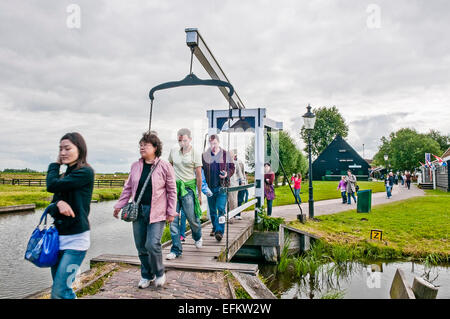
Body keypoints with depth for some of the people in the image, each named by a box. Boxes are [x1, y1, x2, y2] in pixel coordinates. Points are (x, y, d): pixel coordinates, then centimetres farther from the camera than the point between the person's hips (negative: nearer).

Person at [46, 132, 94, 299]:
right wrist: (58, 204, -15)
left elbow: (52, 185, -17)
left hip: (76, 238, -8)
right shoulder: (67, 174, 12)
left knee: (60, 291, -9)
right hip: (59, 235, 8)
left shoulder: (85, 172, -11)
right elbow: (51, 207, 9)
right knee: (58, 288, 15)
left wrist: (55, 164, 1)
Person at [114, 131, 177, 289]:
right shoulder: (135, 166, 8)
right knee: (141, 246, 11)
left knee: (152, 245, -11)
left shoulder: (165, 166, -6)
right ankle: (147, 275, 31)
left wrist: (171, 212, -5)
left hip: (156, 211, -5)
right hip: (138, 211, 5)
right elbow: (128, 188, 16)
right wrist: (119, 205, 14)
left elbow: (172, 191, -3)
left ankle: (159, 273, 17)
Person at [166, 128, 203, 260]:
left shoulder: (195, 154, -4)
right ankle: (176, 249, 10)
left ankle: (198, 237, 36)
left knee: (192, 217, 3)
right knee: (173, 219, 1)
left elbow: (198, 175, -2)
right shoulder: (173, 151, 7)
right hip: (174, 187, 3)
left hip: (188, 188, -3)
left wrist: (199, 194, 0)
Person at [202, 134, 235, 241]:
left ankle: (220, 231, -9)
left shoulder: (226, 155, 3)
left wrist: (227, 174, -11)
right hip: (210, 187, 2)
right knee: (212, 210, 14)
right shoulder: (204, 155, 4)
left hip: (222, 186, -2)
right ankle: (215, 228, 31)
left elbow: (232, 168, 9)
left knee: (221, 209, -11)